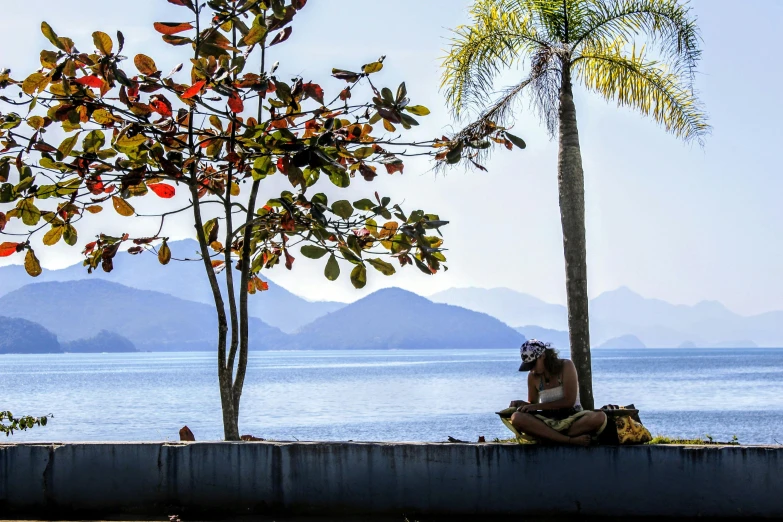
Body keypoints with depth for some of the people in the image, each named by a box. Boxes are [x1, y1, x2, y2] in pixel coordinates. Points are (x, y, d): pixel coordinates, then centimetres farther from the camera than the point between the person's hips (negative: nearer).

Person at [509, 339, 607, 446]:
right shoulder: (533, 376, 5)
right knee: (516, 418, -29)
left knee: (600, 417, -35)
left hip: (572, 418, -2)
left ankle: (548, 436, -32)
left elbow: (569, 401, -12)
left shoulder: (566, 366, -6)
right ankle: (571, 440, -35)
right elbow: (532, 403, 19)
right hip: (548, 420, 2)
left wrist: (537, 406, -16)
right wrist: (522, 404, -6)